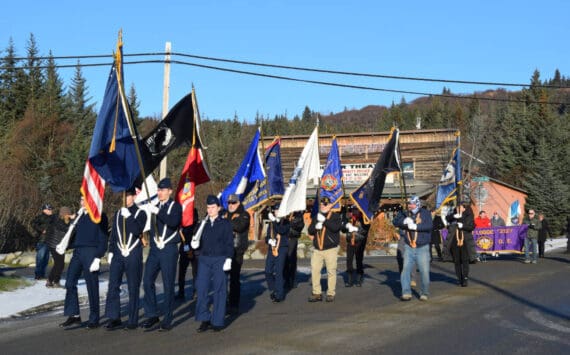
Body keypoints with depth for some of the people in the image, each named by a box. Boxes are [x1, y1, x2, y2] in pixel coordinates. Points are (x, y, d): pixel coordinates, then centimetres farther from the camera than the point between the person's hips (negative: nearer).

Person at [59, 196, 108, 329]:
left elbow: (103, 239, -8)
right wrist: (65, 246, 5)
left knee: (92, 287, -1)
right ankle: (74, 315, 11)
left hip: (91, 253, -7)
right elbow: (74, 233, 20)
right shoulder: (79, 216, 18)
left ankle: (94, 319, 8)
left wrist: (98, 258, -14)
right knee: (70, 283, 2)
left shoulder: (100, 216, -3)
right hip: (77, 252, 7)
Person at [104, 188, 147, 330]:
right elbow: (113, 234, 16)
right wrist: (110, 251, 9)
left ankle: (133, 320, 7)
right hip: (118, 254, 4)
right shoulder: (118, 213, 13)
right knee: (113, 286, -1)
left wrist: (128, 217, -19)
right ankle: (114, 318, 6)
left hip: (133, 254, -4)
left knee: (133, 288, 1)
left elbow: (137, 231, -15)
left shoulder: (140, 213, 0)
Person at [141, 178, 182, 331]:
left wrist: (158, 212, -29)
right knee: (147, 281, -2)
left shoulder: (176, 206, -4)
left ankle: (167, 319, 6)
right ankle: (152, 315, 9)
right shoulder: (155, 207, 14)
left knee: (168, 285, -1)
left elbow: (173, 222, -23)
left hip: (169, 250, -5)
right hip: (154, 249, 5)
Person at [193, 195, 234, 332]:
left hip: (219, 259, -4)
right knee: (201, 289, -1)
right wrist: (195, 244, -7)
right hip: (204, 260, 4)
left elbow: (229, 243, -2)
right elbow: (199, 243, 15)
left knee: (219, 291, 1)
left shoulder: (225, 223, 1)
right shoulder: (203, 224, 11)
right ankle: (205, 320, 9)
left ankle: (217, 321, 9)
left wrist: (228, 259, -10)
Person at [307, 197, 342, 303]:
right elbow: (310, 230, 8)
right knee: (314, 270, -1)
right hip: (317, 250, 4)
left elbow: (336, 227, -18)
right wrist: (316, 226, -12)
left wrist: (324, 220, -21)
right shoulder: (316, 217, 16)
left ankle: (331, 294, 6)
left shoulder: (336, 216, 1)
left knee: (331, 271, -2)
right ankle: (317, 293, 6)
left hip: (331, 249, -4)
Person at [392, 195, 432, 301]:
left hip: (422, 248, -3)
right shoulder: (405, 213, 9)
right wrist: (404, 221, -19)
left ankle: (425, 293, 12)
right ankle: (406, 293, -6)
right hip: (409, 248, 3)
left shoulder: (425, 213, -3)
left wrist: (415, 226, -25)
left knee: (424, 271, -2)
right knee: (406, 269, -7)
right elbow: (395, 222, 0)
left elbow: (429, 226, -18)